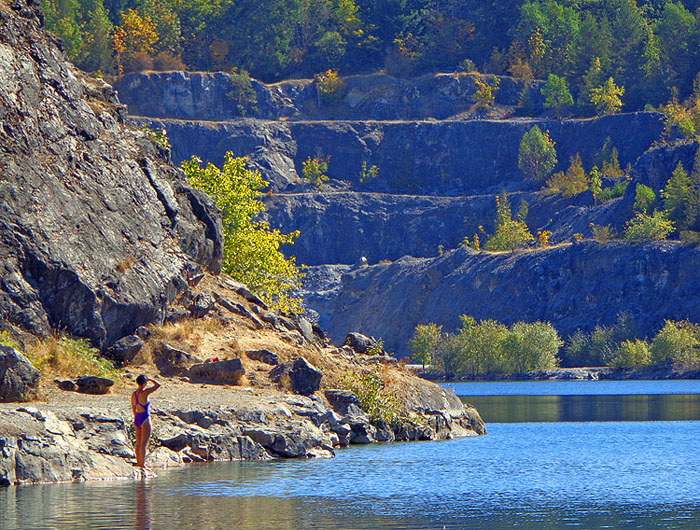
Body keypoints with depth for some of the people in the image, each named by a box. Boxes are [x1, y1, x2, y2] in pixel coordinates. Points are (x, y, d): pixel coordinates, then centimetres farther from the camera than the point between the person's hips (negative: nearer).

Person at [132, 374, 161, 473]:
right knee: (143, 444, -4)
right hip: (145, 419, -7)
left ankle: (139, 463, 18)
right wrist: (149, 379, 3)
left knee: (138, 444, 13)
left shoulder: (134, 394, 6)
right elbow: (158, 385, -11)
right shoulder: (144, 392, -16)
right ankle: (142, 464, -4)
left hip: (137, 419, 7)